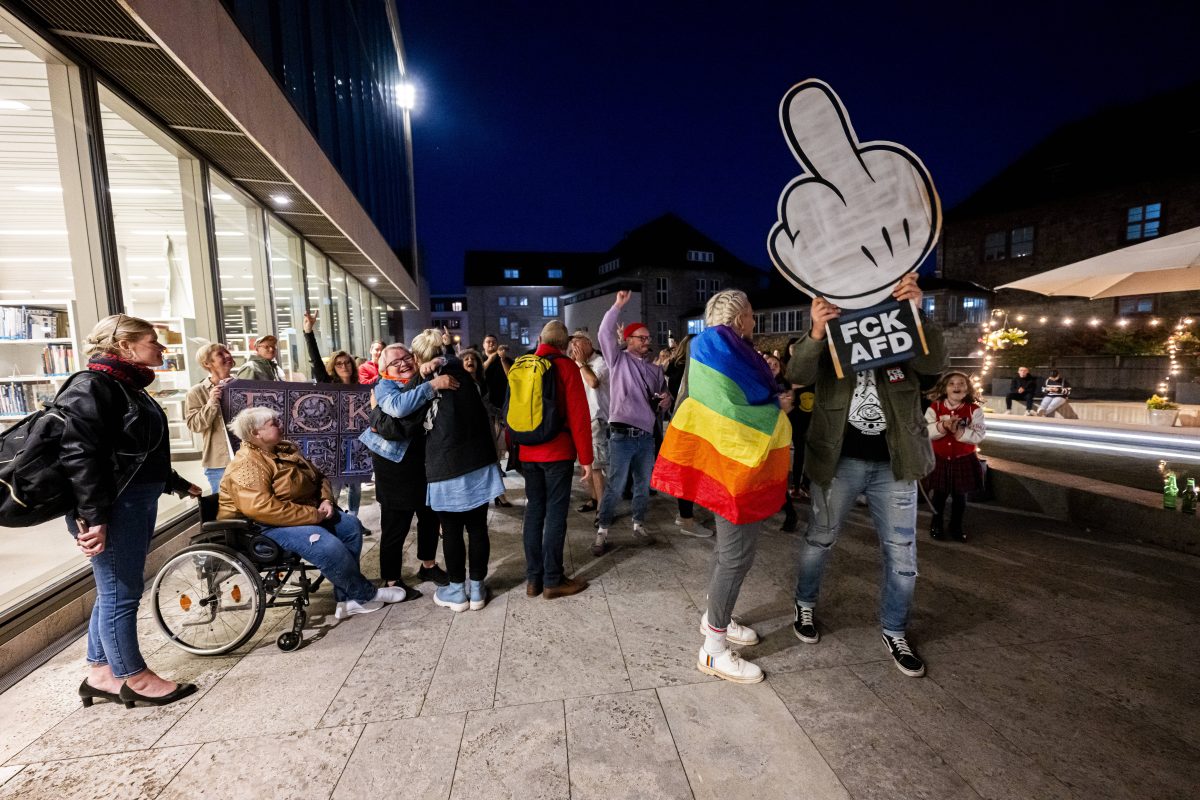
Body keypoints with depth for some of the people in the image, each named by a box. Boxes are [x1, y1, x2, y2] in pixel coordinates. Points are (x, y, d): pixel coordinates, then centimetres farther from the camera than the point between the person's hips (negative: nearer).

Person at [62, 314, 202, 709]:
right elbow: (79, 456, -22)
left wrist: (177, 483, 30)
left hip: (139, 502, 10)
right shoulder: (91, 387, -14)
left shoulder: (127, 387, 16)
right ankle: (135, 679, 15)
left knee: (113, 591, 16)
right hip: (114, 508, -10)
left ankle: (101, 674, 29)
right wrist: (93, 518, -25)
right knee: (121, 593, 2)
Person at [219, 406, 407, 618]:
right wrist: (313, 515, -27)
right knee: (328, 545, -30)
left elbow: (318, 477, 17)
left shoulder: (286, 449, 10)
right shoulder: (247, 466, -19)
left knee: (350, 525, -3)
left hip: (305, 514, 10)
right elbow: (261, 508, -32)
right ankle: (365, 594, -8)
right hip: (266, 527, -10)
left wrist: (326, 501, -5)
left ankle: (348, 598, -5)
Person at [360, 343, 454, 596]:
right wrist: (432, 385, -37)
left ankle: (428, 565, 36)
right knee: (396, 525, 1)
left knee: (430, 515, 16)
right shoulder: (385, 385, -9)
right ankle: (391, 581, 16)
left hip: (425, 460, 6)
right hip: (396, 463, -6)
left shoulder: (422, 381, 8)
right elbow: (399, 406, -32)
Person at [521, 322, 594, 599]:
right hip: (558, 452, -5)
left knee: (534, 511, 11)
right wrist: (586, 459, -8)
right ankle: (552, 581, 8)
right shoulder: (566, 367, -8)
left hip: (528, 452, 6)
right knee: (556, 514, 1)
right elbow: (579, 415, -12)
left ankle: (533, 578, 18)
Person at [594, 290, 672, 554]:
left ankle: (639, 525, 29)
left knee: (643, 485, 13)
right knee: (615, 486, -3)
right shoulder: (618, 360, 1)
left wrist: (666, 400, -1)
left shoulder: (655, 369, 15)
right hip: (622, 436, -5)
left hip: (647, 436, 5)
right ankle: (602, 531, 8)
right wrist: (618, 305, -15)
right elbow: (605, 333, -13)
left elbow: (662, 400, 23)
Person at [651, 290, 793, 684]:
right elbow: (728, 415, -22)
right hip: (733, 462, -11)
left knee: (730, 544, 20)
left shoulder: (729, 351, 13)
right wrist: (775, 410, -9)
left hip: (740, 461, 11)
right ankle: (714, 650, 8)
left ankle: (715, 616, 37)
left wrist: (775, 401, 3)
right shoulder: (719, 349, -17)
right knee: (737, 553, -4)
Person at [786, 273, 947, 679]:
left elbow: (935, 363, -17)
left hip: (894, 463, 2)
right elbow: (798, 375, -22)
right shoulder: (830, 341, -4)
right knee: (820, 538, 13)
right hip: (840, 460, -2)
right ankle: (805, 604, 36)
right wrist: (816, 332, -41)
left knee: (902, 551, 10)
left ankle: (894, 632, 29)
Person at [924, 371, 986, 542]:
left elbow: (979, 435, -14)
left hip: (964, 460, 0)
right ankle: (936, 525, 29)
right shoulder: (934, 408, -7)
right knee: (939, 495, 12)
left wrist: (959, 432, -26)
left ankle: (956, 527, 30)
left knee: (960, 496, 13)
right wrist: (943, 426, -28)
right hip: (939, 459, 0)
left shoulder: (974, 410, -7)